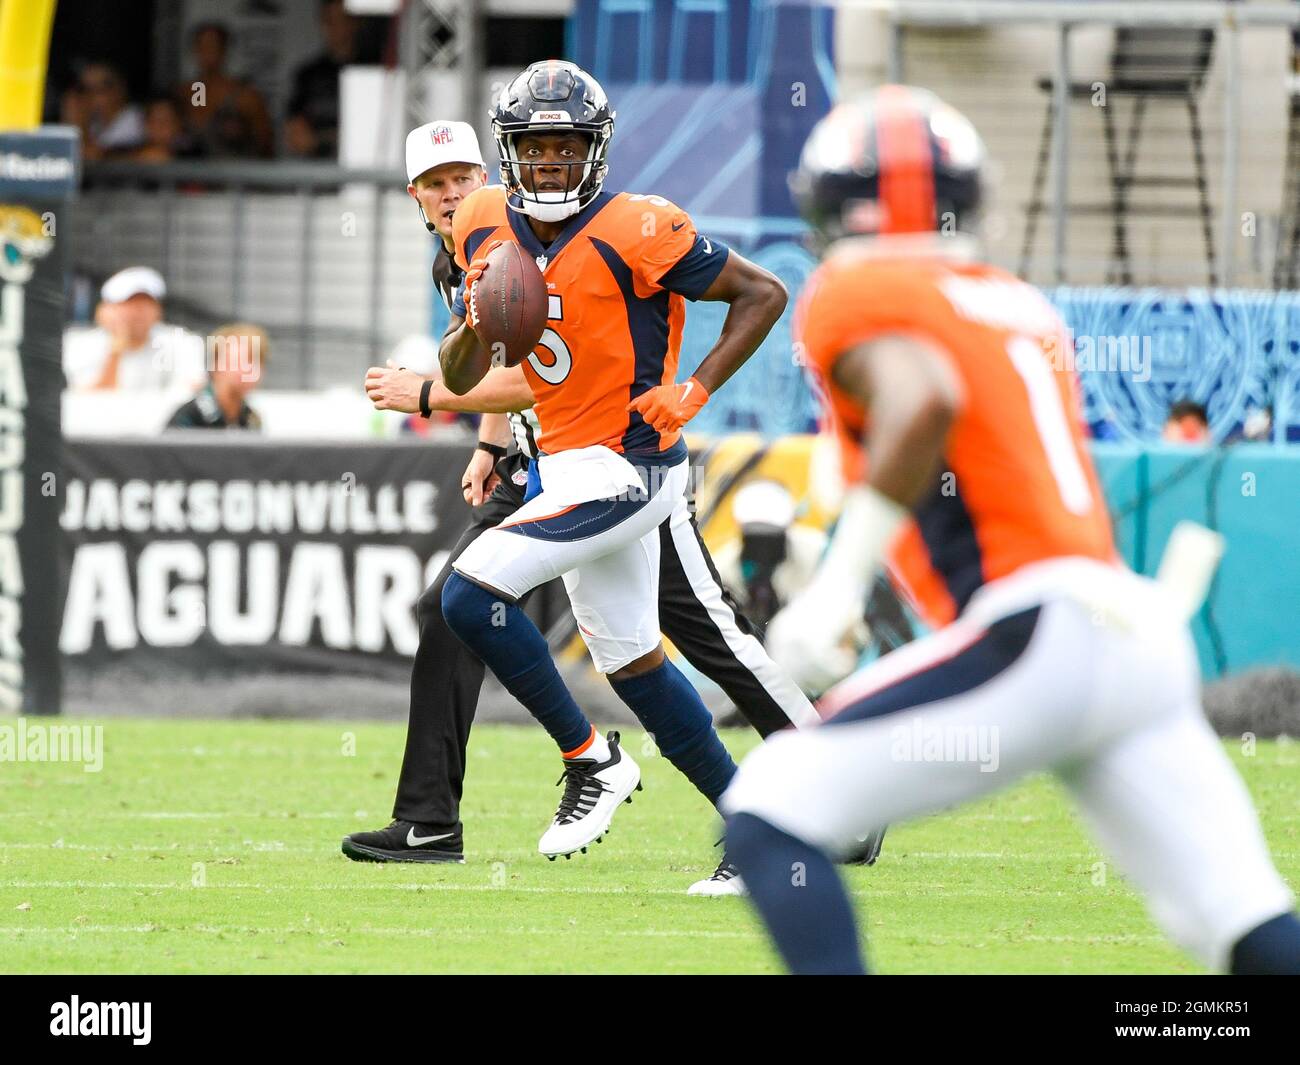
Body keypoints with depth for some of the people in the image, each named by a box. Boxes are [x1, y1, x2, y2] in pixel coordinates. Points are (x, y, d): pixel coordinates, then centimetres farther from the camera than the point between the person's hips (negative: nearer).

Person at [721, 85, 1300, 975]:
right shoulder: (1021, 306, 24)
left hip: (1032, 635, -7)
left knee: (767, 817, -1)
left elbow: (926, 400, -20)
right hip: (1144, 632, 7)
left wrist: (840, 581, -17)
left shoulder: (855, 295, 1)